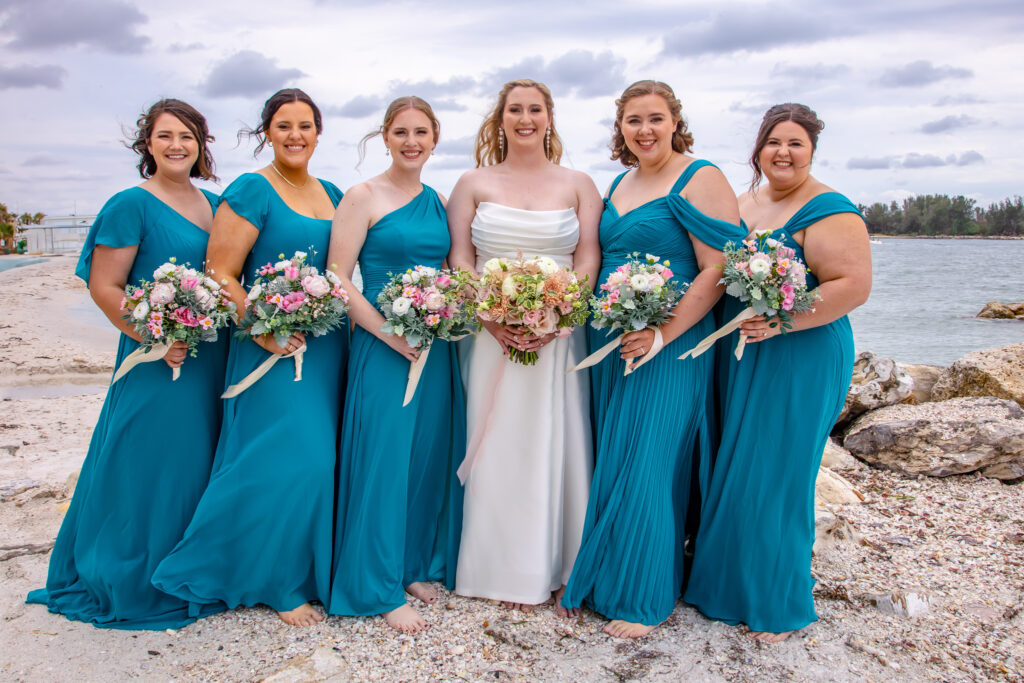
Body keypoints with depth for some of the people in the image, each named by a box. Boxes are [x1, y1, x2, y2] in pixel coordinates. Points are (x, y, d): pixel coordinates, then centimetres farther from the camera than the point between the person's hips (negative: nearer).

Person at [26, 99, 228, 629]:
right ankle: (135, 587, 22)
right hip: (158, 362, -7)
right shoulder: (132, 205, -8)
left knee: (199, 463, 15)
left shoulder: (214, 204, 12)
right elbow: (104, 287, -11)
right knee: (149, 468, 2)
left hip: (211, 360, 7)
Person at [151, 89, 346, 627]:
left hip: (327, 346, 7)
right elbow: (220, 274, -12)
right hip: (273, 348, -7)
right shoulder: (251, 191, -7)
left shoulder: (332, 194, 14)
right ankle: (279, 582, 14)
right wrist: (262, 329, -21)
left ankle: (315, 566, 30)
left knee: (321, 457, 12)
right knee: (285, 459, -6)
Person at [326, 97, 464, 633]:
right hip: (382, 347, -5)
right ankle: (382, 588, 14)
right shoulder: (363, 197, -4)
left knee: (430, 456, 12)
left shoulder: (439, 201, 12)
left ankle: (417, 565, 31)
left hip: (437, 348, 6)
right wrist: (391, 333, -17)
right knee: (382, 459, -1)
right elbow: (337, 280, -10)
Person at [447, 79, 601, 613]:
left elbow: (588, 260, 2)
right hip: (490, 336, 0)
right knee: (497, 445, 1)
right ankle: (505, 570, 14)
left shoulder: (578, 185, 10)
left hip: (559, 335, 0)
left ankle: (558, 568, 14)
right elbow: (460, 258, 3)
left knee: (556, 443, 1)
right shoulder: (473, 183, 10)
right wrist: (491, 317, -12)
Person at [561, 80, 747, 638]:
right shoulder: (619, 184, 15)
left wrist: (662, 334, -20)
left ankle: (643, 598, 14)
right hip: (611, 342, 7)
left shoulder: (700, 179, -8)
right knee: (611, 461, 12)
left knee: (646, 465, -2)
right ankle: (600, 577, 28)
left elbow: (718, 271, -15)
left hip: (668, 346, -7)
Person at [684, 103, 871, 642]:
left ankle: (777, 603, 20)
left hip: (800, 360, -7)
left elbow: (854, 285, -18)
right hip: (736, 356, 7)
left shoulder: (828, 211, -10)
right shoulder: (740, 205, 12)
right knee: (729, 470, 12)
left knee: (773, 476, 0)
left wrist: (780, 322, -24)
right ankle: (721, 582, 29)